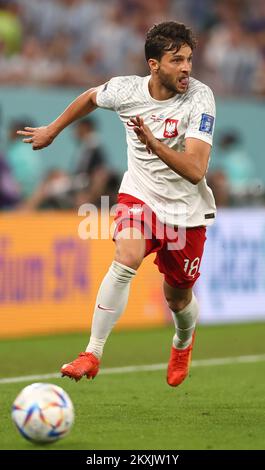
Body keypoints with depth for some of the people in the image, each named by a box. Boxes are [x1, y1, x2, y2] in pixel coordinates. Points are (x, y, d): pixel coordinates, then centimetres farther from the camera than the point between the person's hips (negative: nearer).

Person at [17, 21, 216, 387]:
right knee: (126, 260, -27)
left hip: (186, 209, 0)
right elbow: (91, 98, 13)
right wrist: (52, 130, 23)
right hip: (139, 193, 1)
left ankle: (183, 342, 48)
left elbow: (195, 171, -30)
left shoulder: (200, 98, -22)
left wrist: (154, 143, -43)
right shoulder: (126, 90, -14)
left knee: (178, 296, 12)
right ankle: (93, 353, -22)